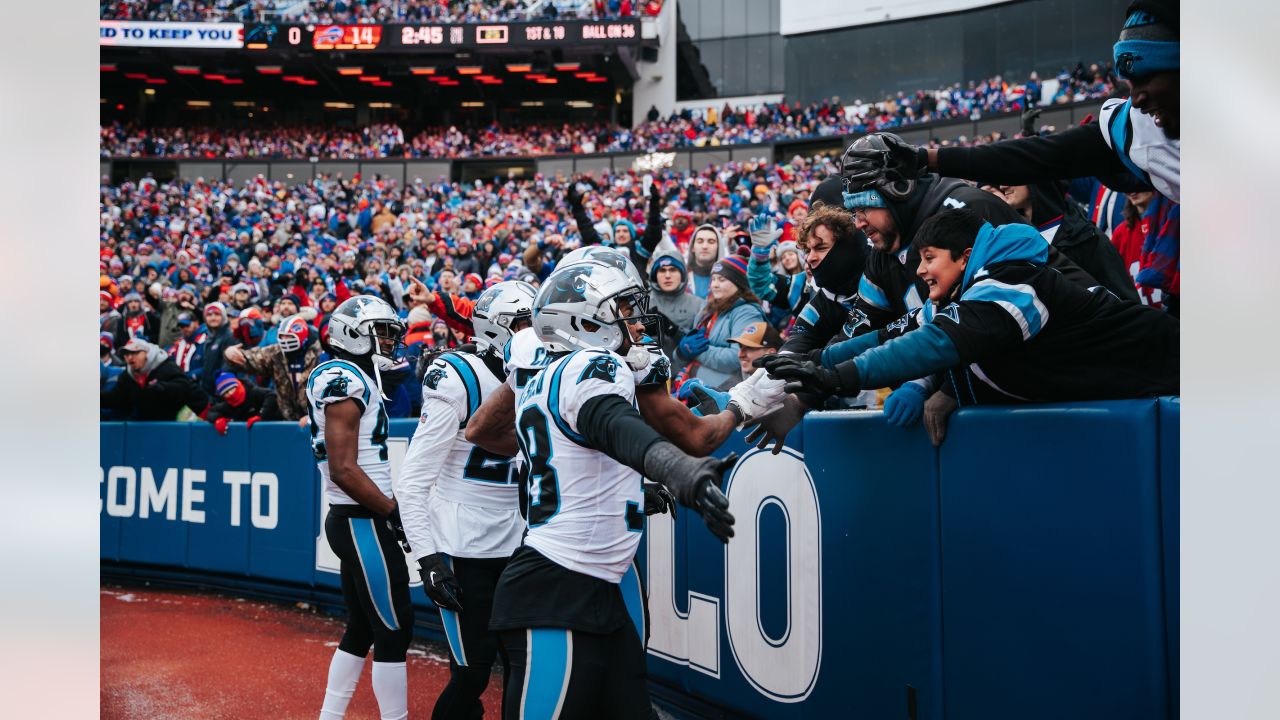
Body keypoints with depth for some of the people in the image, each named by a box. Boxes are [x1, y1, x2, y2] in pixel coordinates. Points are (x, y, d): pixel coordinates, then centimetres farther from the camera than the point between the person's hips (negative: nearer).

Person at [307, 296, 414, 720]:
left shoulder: (351, 379, 16)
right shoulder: (346, 381, -15)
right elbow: (344, 469, -21)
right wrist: (394, 511, -16)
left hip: (356, 520, 10)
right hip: (363, 521, -10)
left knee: (361, 629, 15)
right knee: (394, 630, -5)